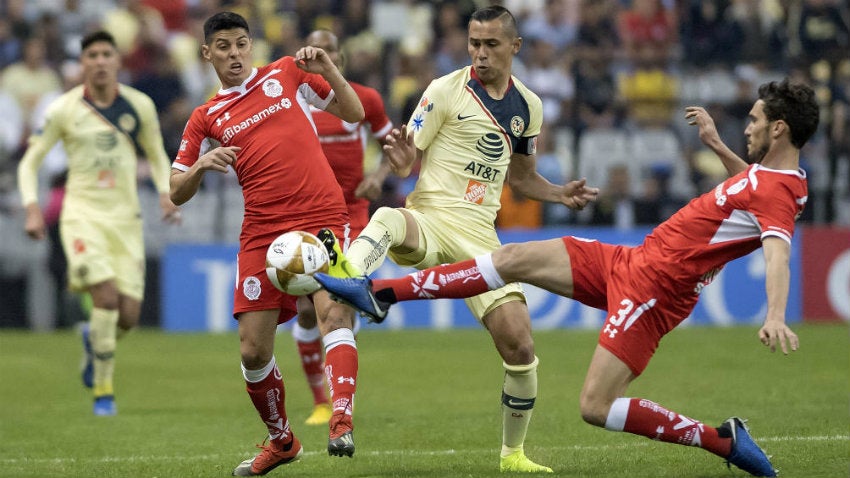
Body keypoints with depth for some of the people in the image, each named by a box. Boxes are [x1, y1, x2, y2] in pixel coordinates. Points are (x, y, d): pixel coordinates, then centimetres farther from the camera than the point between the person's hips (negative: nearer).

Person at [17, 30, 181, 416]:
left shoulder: (140, 106, 3)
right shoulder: (64, 109, -3)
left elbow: (156, 155, 18)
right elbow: (30, 162, 4)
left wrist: (166, 193, 1)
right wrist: (32, 208, -10)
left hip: (125, 216, 3)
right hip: (82, 213, -3)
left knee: (129, 315, -5)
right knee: (107, 296, -22)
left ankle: (94, 340, 33)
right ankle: (103, 392, -8)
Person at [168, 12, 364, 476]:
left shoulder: (288, 73, 11)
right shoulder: (206, 119, 13)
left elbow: (354, 112, 14)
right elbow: (177, 193, 12)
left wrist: (327, 69, -2)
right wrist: (201, 166, -9)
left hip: (322, 218, -2)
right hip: (262, 231, 2)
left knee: (334, 311, -27)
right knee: (253, 350, 0)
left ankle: (341, 422, -37)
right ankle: (281, 440, 21)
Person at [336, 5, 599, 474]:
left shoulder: (527, 106, 11)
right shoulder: (445, 91, -3)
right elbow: (407, 162, -4)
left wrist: (559, 193, 7)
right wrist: (400, 161, -27)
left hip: (478, 235, 4)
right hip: (428, 222, -4)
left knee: (519, 347, -5)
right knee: (387, 220, -41)